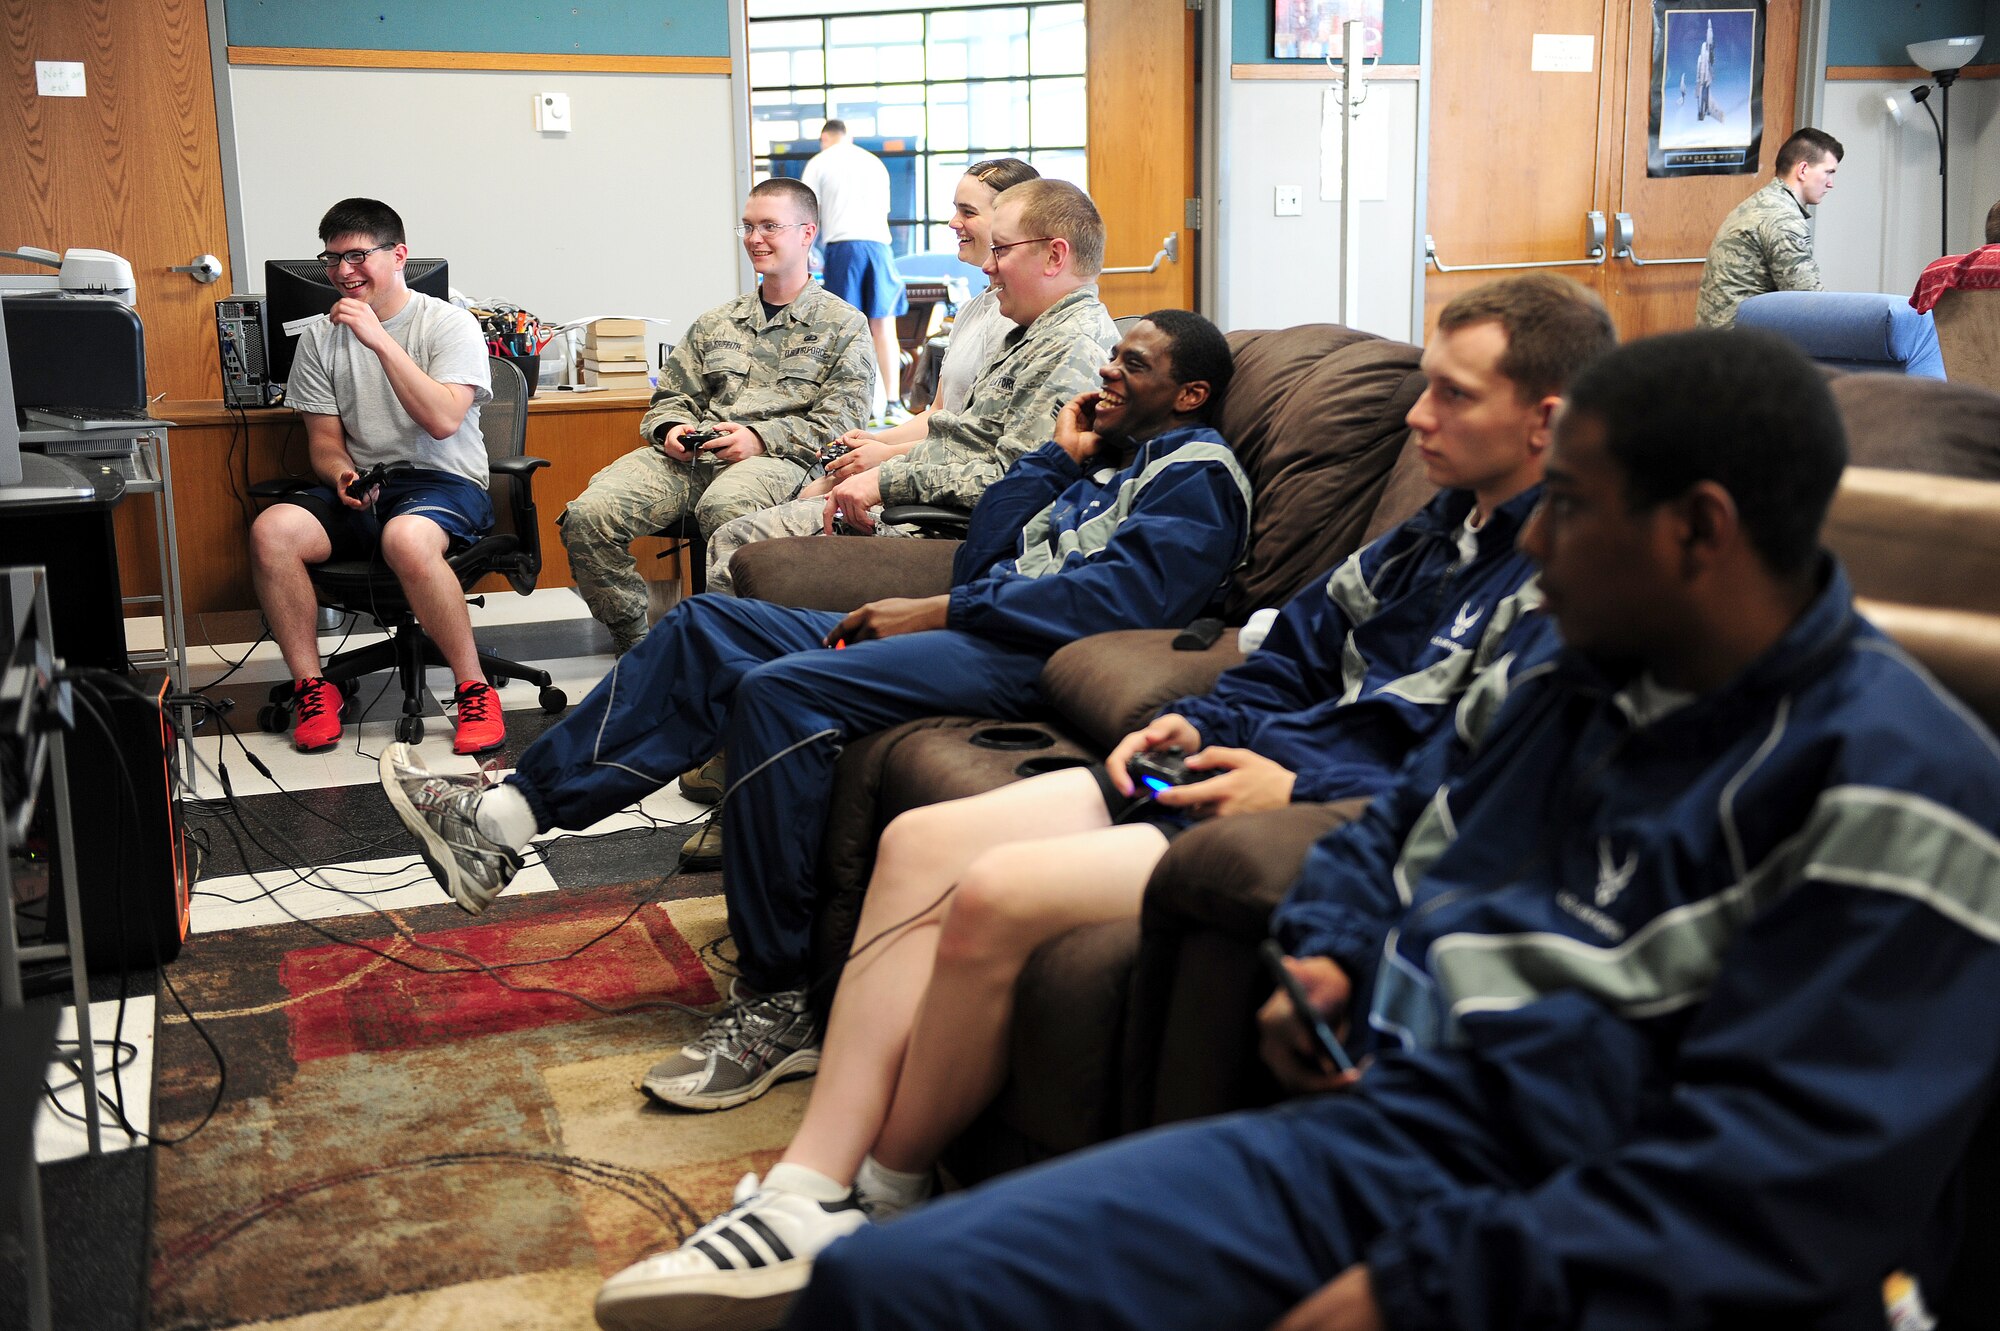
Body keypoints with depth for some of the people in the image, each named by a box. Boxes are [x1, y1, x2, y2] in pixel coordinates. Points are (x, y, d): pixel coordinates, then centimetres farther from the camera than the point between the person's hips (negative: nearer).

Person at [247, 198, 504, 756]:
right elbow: (324, 437, 12)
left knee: (407, 538, -39)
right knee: (271, 530, -26)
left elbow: (443, 420, -17)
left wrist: (379, 339, -20)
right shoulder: (320, 337, 12)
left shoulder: (449, 324, -2)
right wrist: (342, 474, -11)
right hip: (359, 487, 4)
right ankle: (311, 687, -12)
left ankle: (474, 689, -24)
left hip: (443, 482, -4)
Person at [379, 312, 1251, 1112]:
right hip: (966, 631, 10)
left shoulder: (1197, 473, 1)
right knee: (707, 626, 2)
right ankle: (511, 813, -5)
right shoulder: (1103, 459, 29)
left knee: (779, 691, -30)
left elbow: (1122, 593, -18)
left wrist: (940, 611, -15)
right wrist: (1057, 459, 13)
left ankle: (779, 1005, -23)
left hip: (1028, 657, -10)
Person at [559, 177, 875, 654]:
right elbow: (672, 396, 28)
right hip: (690, 455, 5)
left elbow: (840, 421, 1)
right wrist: (670, 429, 2)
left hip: (776, 459, -5)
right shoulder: (716, 323, 28)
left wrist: (760, 437, -12)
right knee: (589, 514, -22)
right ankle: (631, 641, -8)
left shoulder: (843, 325, 12)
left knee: (724, 507, -43)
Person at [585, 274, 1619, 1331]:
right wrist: (1195, 721, 10)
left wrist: (1297, 790, -20)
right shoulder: (1449, 524, 19)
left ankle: (882, 1195, -1)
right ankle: (806, 1194, -8)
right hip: (1247, 764, 10)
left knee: (997, 894, -26)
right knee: (921, 844, -3)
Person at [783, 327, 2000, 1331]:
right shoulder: (1556, 684, 14)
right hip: (1369, 1131, 7)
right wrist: (1327, 953, 10)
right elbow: (1396, 831, 32)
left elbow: (1790, 1173, -18)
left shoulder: (1890, 785, -10)